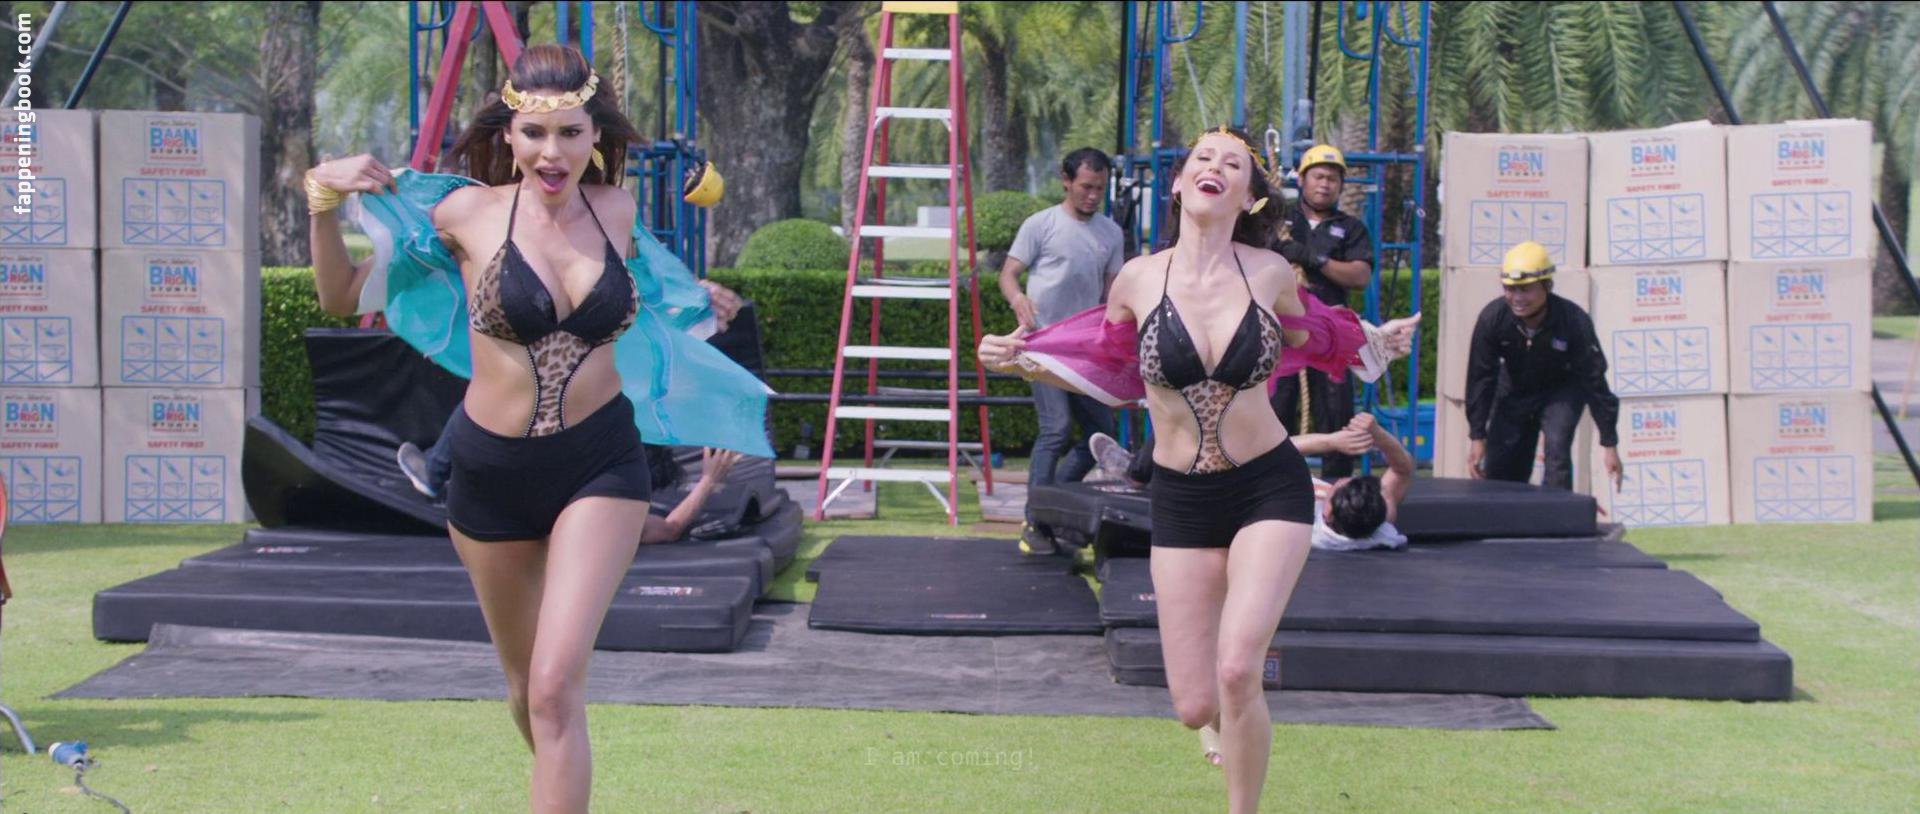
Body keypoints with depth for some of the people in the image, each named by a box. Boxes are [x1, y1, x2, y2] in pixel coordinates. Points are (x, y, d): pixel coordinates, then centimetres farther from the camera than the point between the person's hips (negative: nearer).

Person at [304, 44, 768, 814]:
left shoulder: (616, 211, -1)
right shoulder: (469, 214, -8)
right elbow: (342, 296, 0)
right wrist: (325, 198, -13)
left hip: (599, 468, 0)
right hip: (492, 470, 1)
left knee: (557, 687, -17)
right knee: (525, 684, 18)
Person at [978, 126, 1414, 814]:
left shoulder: (1269, 273, -6)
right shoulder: (1139, 279, -6)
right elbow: (1105, 365, 10)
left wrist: (1367, 345, 6)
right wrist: (1023, 362, -2)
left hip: (1269, 488, -1)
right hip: (1181, 499, 1)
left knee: (1236, 671, -20)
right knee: (1195, 707, 1)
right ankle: (1228, 714, 40)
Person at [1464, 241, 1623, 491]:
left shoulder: (1574, 321, -32)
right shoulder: (1492, 318, -28)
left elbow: (1594, 379, -23)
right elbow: (1481, 377, -16)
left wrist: (1608, 443, -20)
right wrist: (1477, 437, -14)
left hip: (1562, 390, -2)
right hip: (1514, 390, 2)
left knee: (1557, 449, -24)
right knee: (1500, 470, 1)